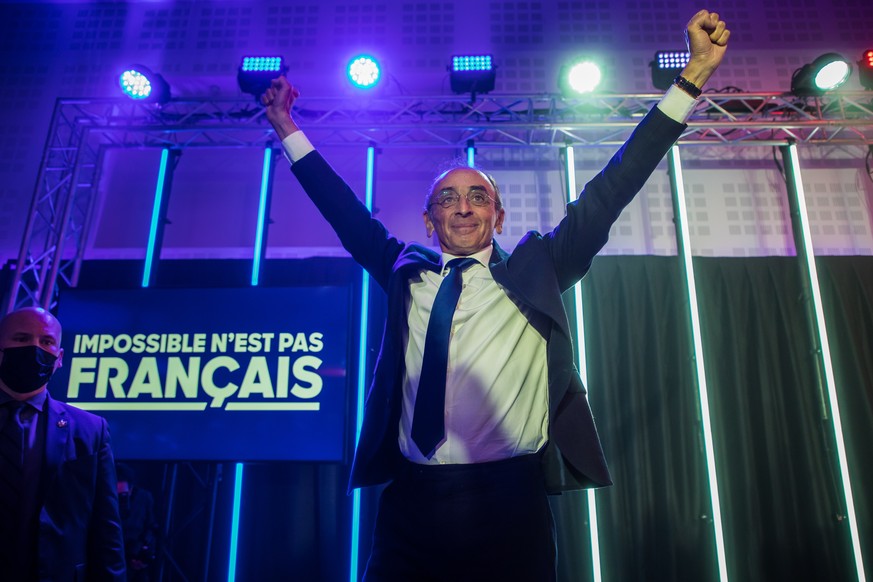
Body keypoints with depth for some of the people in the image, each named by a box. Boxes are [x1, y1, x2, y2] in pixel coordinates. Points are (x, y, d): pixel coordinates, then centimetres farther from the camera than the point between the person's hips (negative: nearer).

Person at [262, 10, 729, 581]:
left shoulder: (535, 270, 6)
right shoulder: (405, 273, 11)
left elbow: (608, 193, 4)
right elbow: (346, 212, 18)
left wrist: (693, 78, 3)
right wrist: (289, 131, 21)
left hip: (511, 508, -1)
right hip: (412, 506, 2)